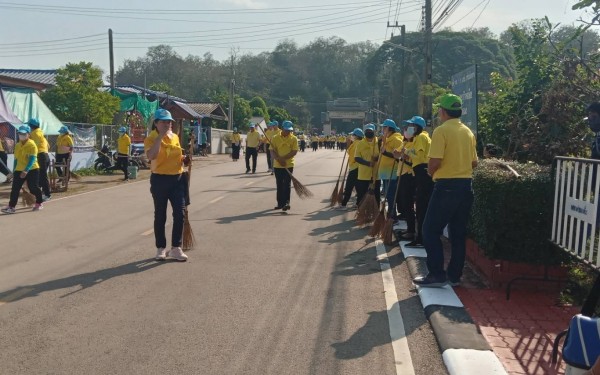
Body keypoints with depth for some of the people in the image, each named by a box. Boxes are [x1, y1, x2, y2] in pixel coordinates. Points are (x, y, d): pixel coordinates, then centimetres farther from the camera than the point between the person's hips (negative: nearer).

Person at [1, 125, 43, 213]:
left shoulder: (32, 145, -11)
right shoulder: (17, 145, 10)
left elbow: (32, 159, -19)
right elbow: (16, 159, 18)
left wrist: (26, 170, -27)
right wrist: (14, 170, 17)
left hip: (32, 170, -6)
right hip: (19, 170, 6)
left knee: (33, 188, 1)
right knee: (15, 189, -1)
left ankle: (39, 203, 22)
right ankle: (11, 206, 1)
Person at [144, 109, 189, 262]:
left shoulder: (175, 137, 10)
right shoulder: (151, 139, -8)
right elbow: (151, 156, -28)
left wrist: (184, 159, 3)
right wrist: (160, 136, -26)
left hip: (177, 179, 4)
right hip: (160, 180, -4)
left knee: (180, 213, -3)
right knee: (160, 215, 7)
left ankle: (176, 248, 6)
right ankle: (161, 249, 19)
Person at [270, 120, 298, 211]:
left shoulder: (294, 138, -2)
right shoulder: (275, 138, 1)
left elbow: (294, 152, -9)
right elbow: (272, 152, -2)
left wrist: (283, 158, -19)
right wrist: (279, 159, -19)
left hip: (289, 165, -2)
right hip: (277, 165, 2)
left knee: (287, 184, -3)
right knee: (279, 185, 9)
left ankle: (286, 203, -2)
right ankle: (280, 203, 17)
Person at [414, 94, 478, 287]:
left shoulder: (441, 131, -11)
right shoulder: (468, 132, 11)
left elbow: (435, 162, -18)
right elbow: (474, 162, 13)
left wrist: (431, 172, 1)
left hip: (447, 186, -7)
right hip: (466, 185, 8)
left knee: (431, 230, 1)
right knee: (458, 232, 11)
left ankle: (437, 274, 0)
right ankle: (454, 275, 17)